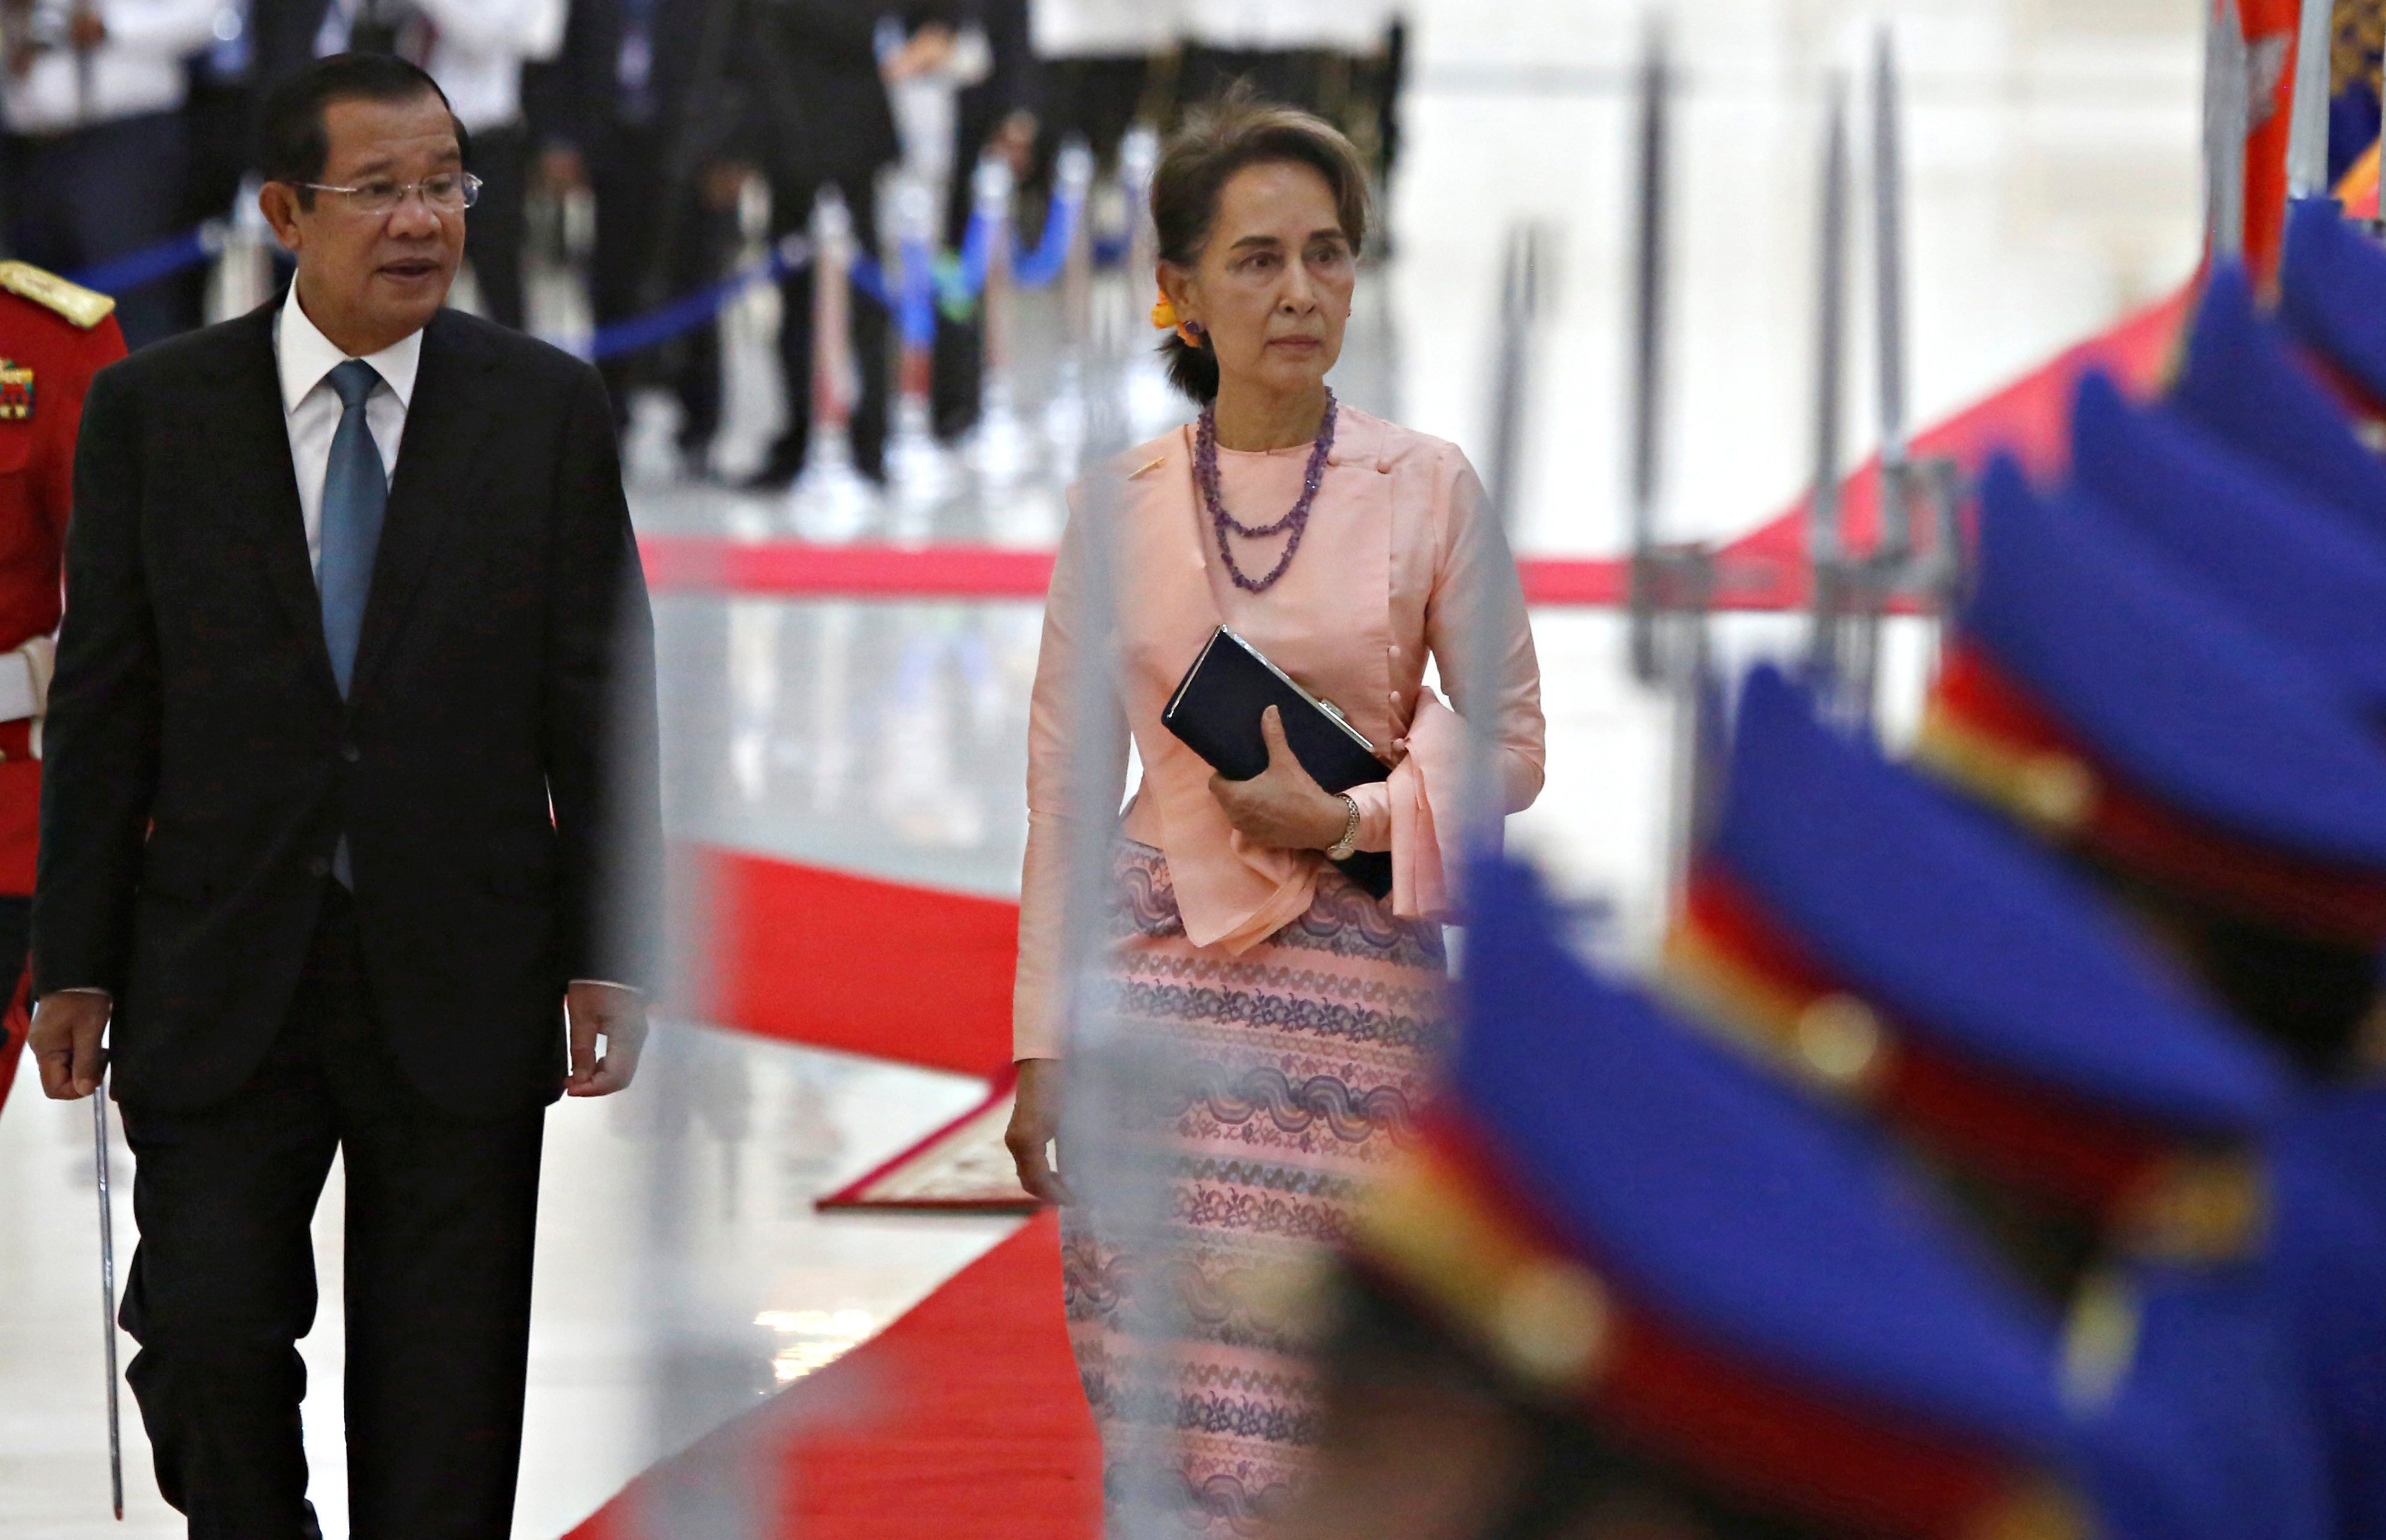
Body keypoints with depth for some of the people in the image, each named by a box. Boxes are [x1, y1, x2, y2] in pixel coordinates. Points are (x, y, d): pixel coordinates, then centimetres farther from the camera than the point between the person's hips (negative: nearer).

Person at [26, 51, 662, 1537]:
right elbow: (103, 701, 2)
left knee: (446, 1392, 6)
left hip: (459, 972, 0)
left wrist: (609, 954, -3)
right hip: (220, 972, 0)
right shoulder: (153, 410, 1)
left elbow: (601, 695, 3)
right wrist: (76, 964, -1)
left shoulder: (547, 408, 2)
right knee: (207, 1340, -6)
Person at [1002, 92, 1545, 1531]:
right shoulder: (1121, 505, 2)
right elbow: (1064, 778, 7)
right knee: (1175, 1423, -2)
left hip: (1352, 979, -1)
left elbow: (1511, 743, 5)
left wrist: (1351, 816, -12)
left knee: (1334, 1421, -2)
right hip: (1159, 978, 1)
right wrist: (1042, 1043, 6)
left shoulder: (1428, 487, -1)